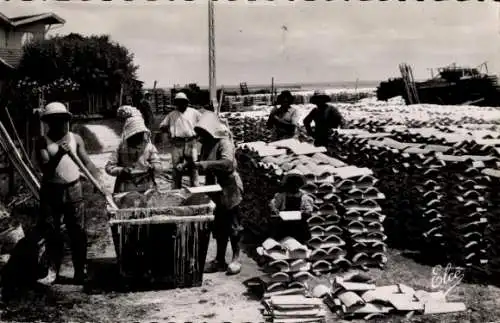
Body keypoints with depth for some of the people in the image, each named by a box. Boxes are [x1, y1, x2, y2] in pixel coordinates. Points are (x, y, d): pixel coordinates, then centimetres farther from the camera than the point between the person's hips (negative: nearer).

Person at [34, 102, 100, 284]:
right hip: (51, 191, -1)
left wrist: (99, 181, -9)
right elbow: (45, 168, -14)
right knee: (52, 233, 6)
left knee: (77, 232, 3)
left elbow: (86, 162, 3)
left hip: (73, 190, 1)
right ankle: (53, 271, 17)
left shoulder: (76, 139, 1)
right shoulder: (43, 142, -5)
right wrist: (59, 154, -29)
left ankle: (79, 271, 11)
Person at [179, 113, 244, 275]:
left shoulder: (224, 142, -16)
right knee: (218, 226, 12)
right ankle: (220, 260, 20)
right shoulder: (207, 144, 10)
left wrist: (207, 164, -40)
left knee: (232, 225, 1)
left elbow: (228, 162, -33)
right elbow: (204, 166, 17)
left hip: (229, 189, -8)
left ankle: (236, 259, 10)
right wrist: (192, 165, -2)